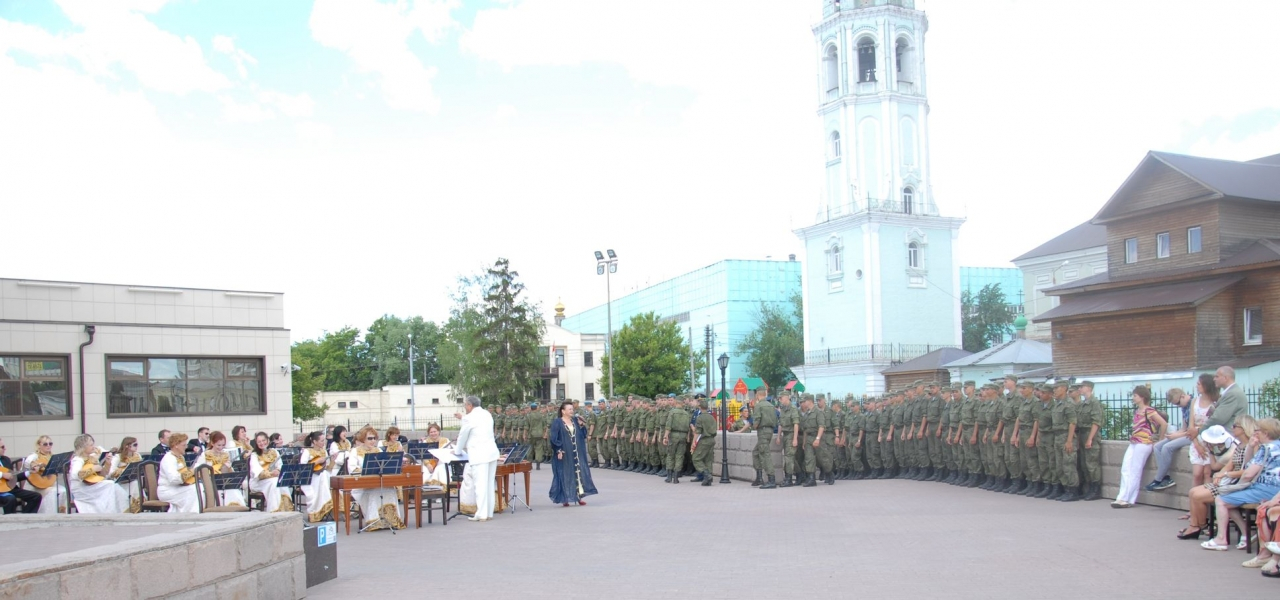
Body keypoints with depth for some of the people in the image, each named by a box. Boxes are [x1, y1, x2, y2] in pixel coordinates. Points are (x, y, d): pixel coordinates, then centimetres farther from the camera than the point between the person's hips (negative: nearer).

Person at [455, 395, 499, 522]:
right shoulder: (487, 414, 12)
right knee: (489, 483, 11)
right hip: (492, 452, 7)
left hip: (479, 455, -7)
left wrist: (458, 451, 16)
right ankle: (489, 512, 15)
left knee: (480, 484, -4)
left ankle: (481, 514, -2)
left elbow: (463, 436, 0)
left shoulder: (469, 418, -9)